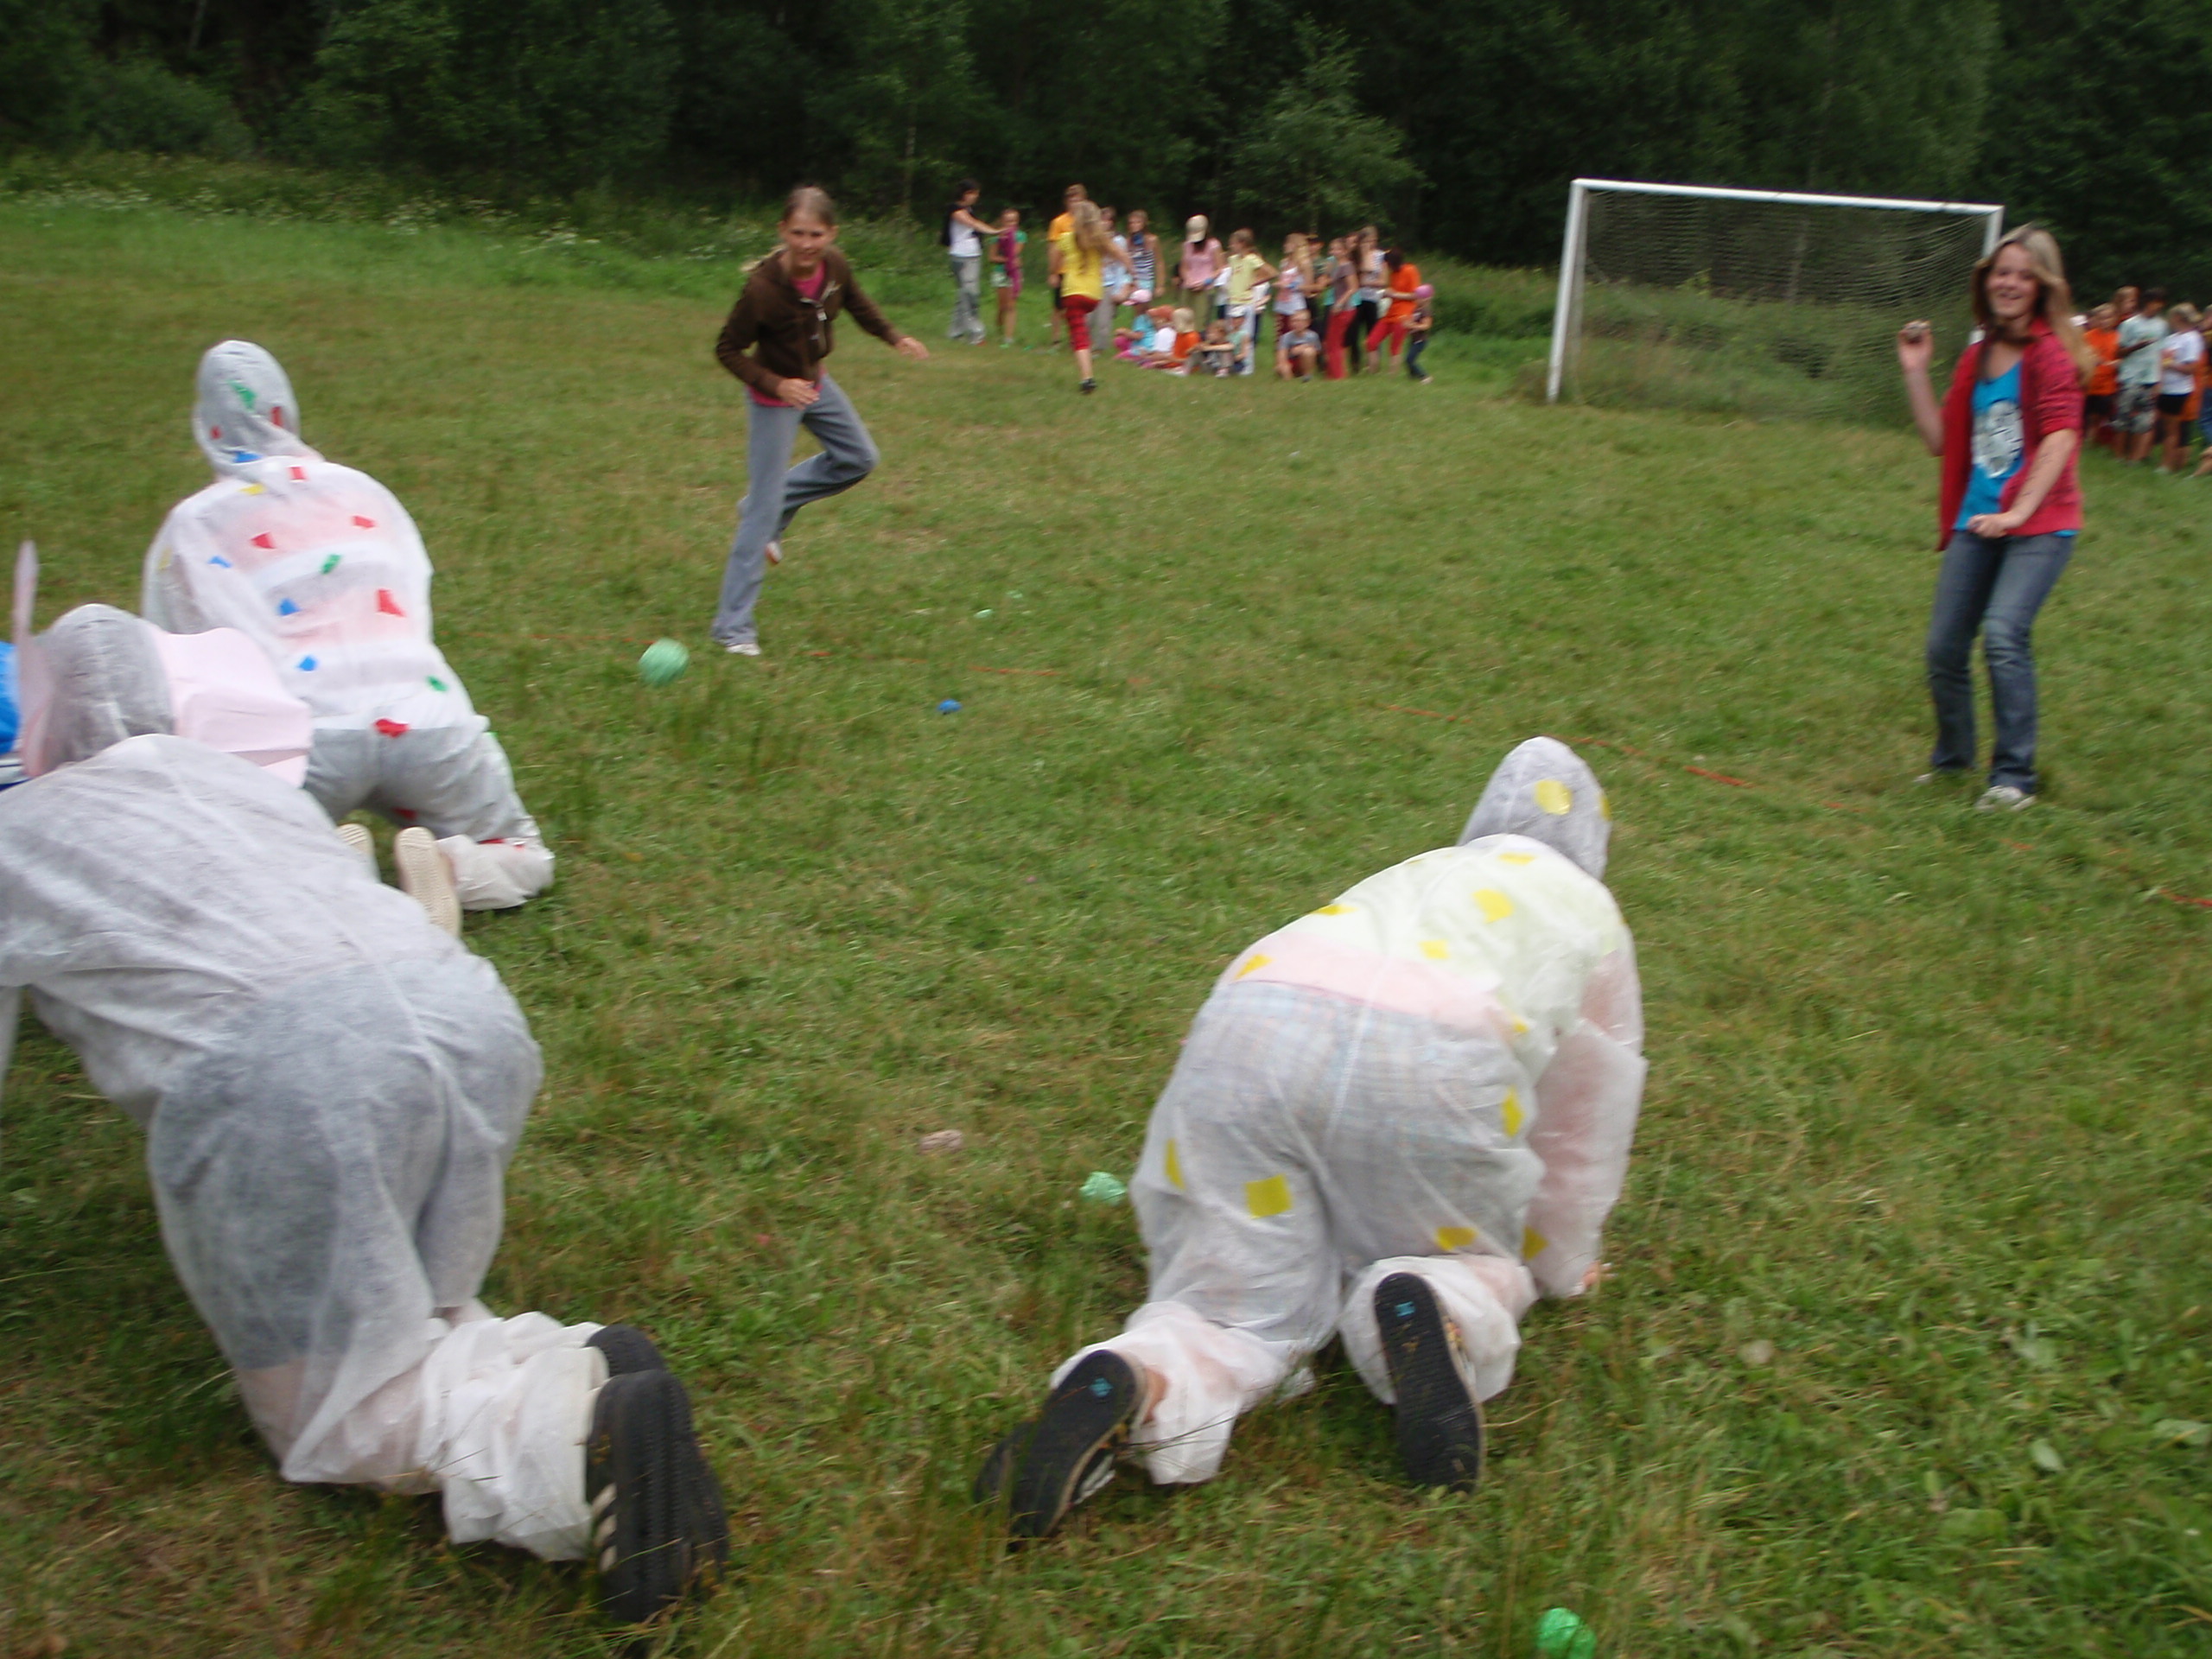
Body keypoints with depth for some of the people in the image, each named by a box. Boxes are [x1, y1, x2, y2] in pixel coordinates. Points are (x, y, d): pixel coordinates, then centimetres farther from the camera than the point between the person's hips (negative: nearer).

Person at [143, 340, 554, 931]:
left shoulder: (192, 526, 17)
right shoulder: (363, 490, 24)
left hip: (308, 733, -2)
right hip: (429, 718, 2)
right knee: (526, 862, 18)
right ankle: (450, 865, -15)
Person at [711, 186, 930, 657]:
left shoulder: (835, 266, -14)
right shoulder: (762, 287, -31)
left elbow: (857, 303, 10)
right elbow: (727, 350, -21)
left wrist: (895, 338, 6)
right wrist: (776, 384, -32)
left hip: (815, 383, 7)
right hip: (775, 397, -7)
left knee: (858, 459, 20)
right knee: (764, 510, -7)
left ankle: (774, 503, 27)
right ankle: (733, 626, -1)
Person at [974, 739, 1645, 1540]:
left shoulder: (1416, 874, 41)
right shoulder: (1589, 911, 31)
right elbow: (1582, 1125, 35)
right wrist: (1561, 1265, 51)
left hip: (1246, 1030, 3)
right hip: (1434, 1063, -3)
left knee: (1237, 1304, 7)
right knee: (1481, 1268, 21)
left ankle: (1125, 1384, -27)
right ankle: (1437, 1311, -15)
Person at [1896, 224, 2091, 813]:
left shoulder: (2051, 353, -5)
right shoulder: (1976, 357, 15)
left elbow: (2060, 435, -16)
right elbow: (1941, 441, 14)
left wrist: (2019, 510, -26)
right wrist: (1915, 372, 8)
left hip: (2038, 523, -6)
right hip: (1976, 521, 7)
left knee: (2004, 634, -23)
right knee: (1944, 646, 6)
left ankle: (2014, 777, -15)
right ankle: (1952, 758, 28)